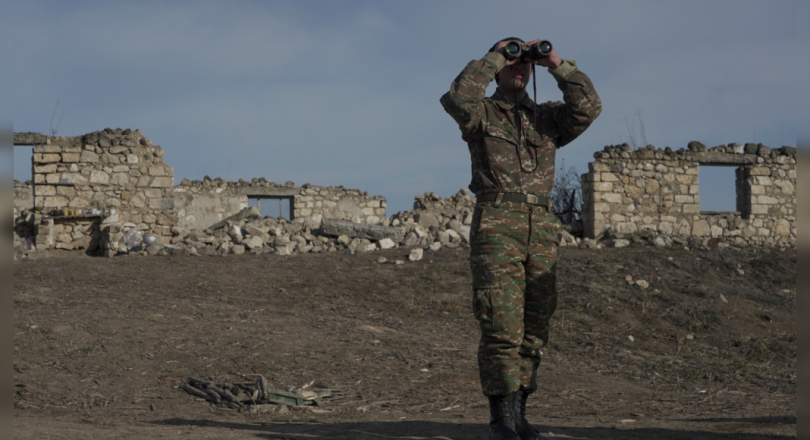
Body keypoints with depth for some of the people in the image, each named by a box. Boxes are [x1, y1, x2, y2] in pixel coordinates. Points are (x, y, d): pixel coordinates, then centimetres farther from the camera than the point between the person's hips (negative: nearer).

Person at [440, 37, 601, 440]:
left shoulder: (547, 118, 20)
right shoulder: (482, 113, 10)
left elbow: (587, 108, 3)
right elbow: (458, 98, -13)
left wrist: (558, 66, 1)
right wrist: (494, 59, -4)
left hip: (541, 226, 4)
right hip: (496, 223, -4)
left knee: (534, 327, 4)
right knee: (501, 325, -12)